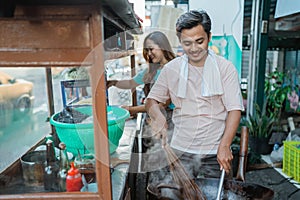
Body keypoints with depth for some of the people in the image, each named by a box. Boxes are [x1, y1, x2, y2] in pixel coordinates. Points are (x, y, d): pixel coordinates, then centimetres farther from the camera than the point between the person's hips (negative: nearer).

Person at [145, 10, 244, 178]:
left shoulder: (226, 68, -3)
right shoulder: (171, 69, 3)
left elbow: (235, 109, -7)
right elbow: (152, 100, 7)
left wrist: (224, 145, -18)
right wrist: (158, 117, -14)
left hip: (215, 154, -1)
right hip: (180, 152, 1)